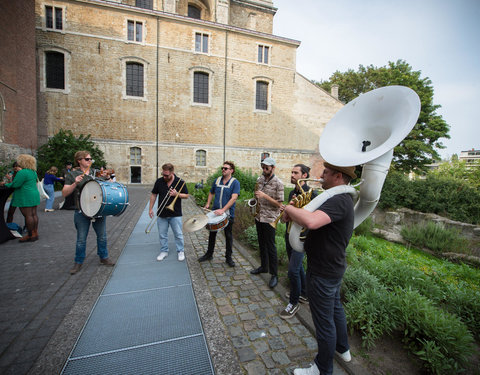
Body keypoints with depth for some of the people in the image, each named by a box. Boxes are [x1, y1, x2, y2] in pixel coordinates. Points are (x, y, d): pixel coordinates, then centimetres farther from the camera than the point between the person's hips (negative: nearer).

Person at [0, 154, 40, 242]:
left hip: (25, 197, -8)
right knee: (34, 214, 10)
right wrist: (11, 181, 22)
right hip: (35, 195, 9)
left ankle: (30, 235, 2)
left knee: (28, 215, -4)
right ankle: (35, 233, 16)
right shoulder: (34, 172, 12)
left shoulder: (22, 172, -15)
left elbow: (15, 185, -16)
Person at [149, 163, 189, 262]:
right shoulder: (159, 181, -1)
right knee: (162, 235, 12)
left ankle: (180, 251, 24)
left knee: (178, 234, 7)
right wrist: (150, 208, 6)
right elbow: (154, 195, 8)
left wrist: (177, 194, -19)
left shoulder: (180, 182, -8)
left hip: (175, 214, -2)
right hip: (161, 214, 3)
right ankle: (164, 251, 30)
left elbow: (186, 196, -1)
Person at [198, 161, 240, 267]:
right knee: (212, 233, 15)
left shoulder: (235, 182, -10)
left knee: (228, 235, 9)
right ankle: (209, 254, 33)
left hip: (228, 214, -4)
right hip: (215, 212, 4)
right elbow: (211, 193, 21)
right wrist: (208, 203, 5)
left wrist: (223, 210, -30)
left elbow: (234, 198, -21)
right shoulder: (217, 181, 5)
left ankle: (228, 257, 24)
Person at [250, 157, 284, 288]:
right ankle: (263, 266, 35)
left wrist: (264, 196, -23)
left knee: (270, 246, 1)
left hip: (270, 219, -6)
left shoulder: (278, 183, -12)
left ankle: (274, 274, 14)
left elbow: (279, 204, -14)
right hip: (259, 217, 6)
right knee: (261, 244, 18)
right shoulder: (260, 179, 7)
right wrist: (256, 200, 4)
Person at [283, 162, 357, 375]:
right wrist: (296, 213, -7)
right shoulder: (343, 199, 7)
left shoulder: (339, 201, -28)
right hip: (333, 267, 11)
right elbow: (315, 218, 11)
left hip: (323, 272, -10)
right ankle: (343, 349, 53)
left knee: (324, 321, 10)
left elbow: (311, 221, -46)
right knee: (335, 308, 29)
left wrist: (289, 209, -28)